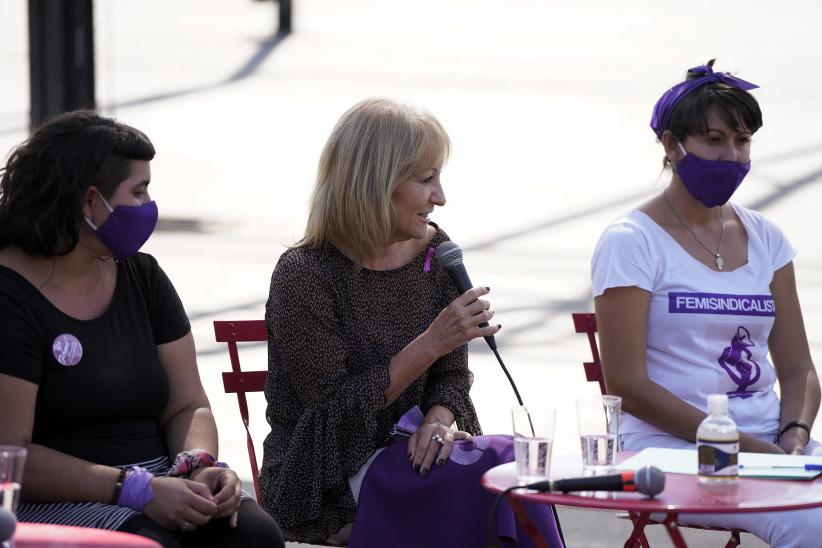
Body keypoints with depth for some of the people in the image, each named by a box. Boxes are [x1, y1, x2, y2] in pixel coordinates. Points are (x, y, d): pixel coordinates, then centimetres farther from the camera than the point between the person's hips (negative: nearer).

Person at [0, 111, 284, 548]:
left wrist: (198, 464, -9)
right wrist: (135, 490, -23)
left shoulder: (142, 277, 13)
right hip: (54, 503, -6)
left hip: (157, 486, 7)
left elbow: (188, 407, 15)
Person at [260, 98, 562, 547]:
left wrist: (439, 418, -14)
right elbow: (334, 414, -16)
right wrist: (431, 344, -21)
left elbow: (451, 375, 10)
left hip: (406, 455, 6)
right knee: (495, 468, -28)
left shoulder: (435, 253, 6)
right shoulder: (303, 276, -14)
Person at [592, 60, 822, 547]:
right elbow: (627, 386, -8)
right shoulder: (631, 242, -1)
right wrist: (744, 447, -14)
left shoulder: (764, 238, 16)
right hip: (673, 447, -5)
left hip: (771, 439, 5)